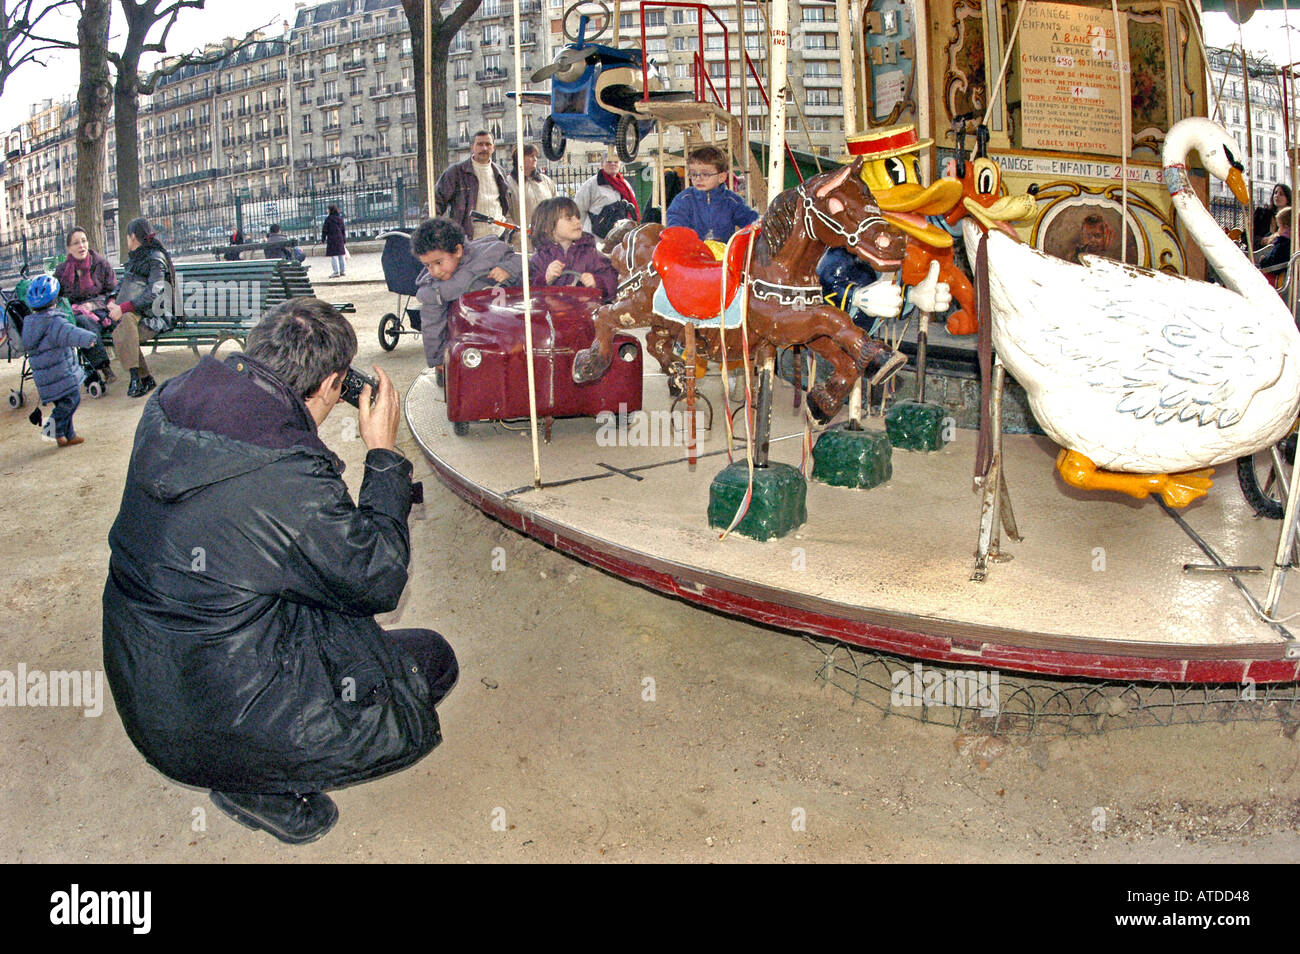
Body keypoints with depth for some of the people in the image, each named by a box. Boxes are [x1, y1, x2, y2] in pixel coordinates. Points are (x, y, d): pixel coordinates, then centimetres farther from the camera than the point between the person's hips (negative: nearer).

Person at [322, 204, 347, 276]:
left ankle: (336, 272, -9)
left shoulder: (328, 219, -8)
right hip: (340, 238, 5)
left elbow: (325, 230, -5)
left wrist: (323, 239, 4)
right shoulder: (340, 218, 7)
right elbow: (343, 230, 10)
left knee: (334, 255, -5)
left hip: (331, 239, -5)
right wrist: (344, 240, 17)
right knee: (341, 254, 9)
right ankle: (343, 271, 12)